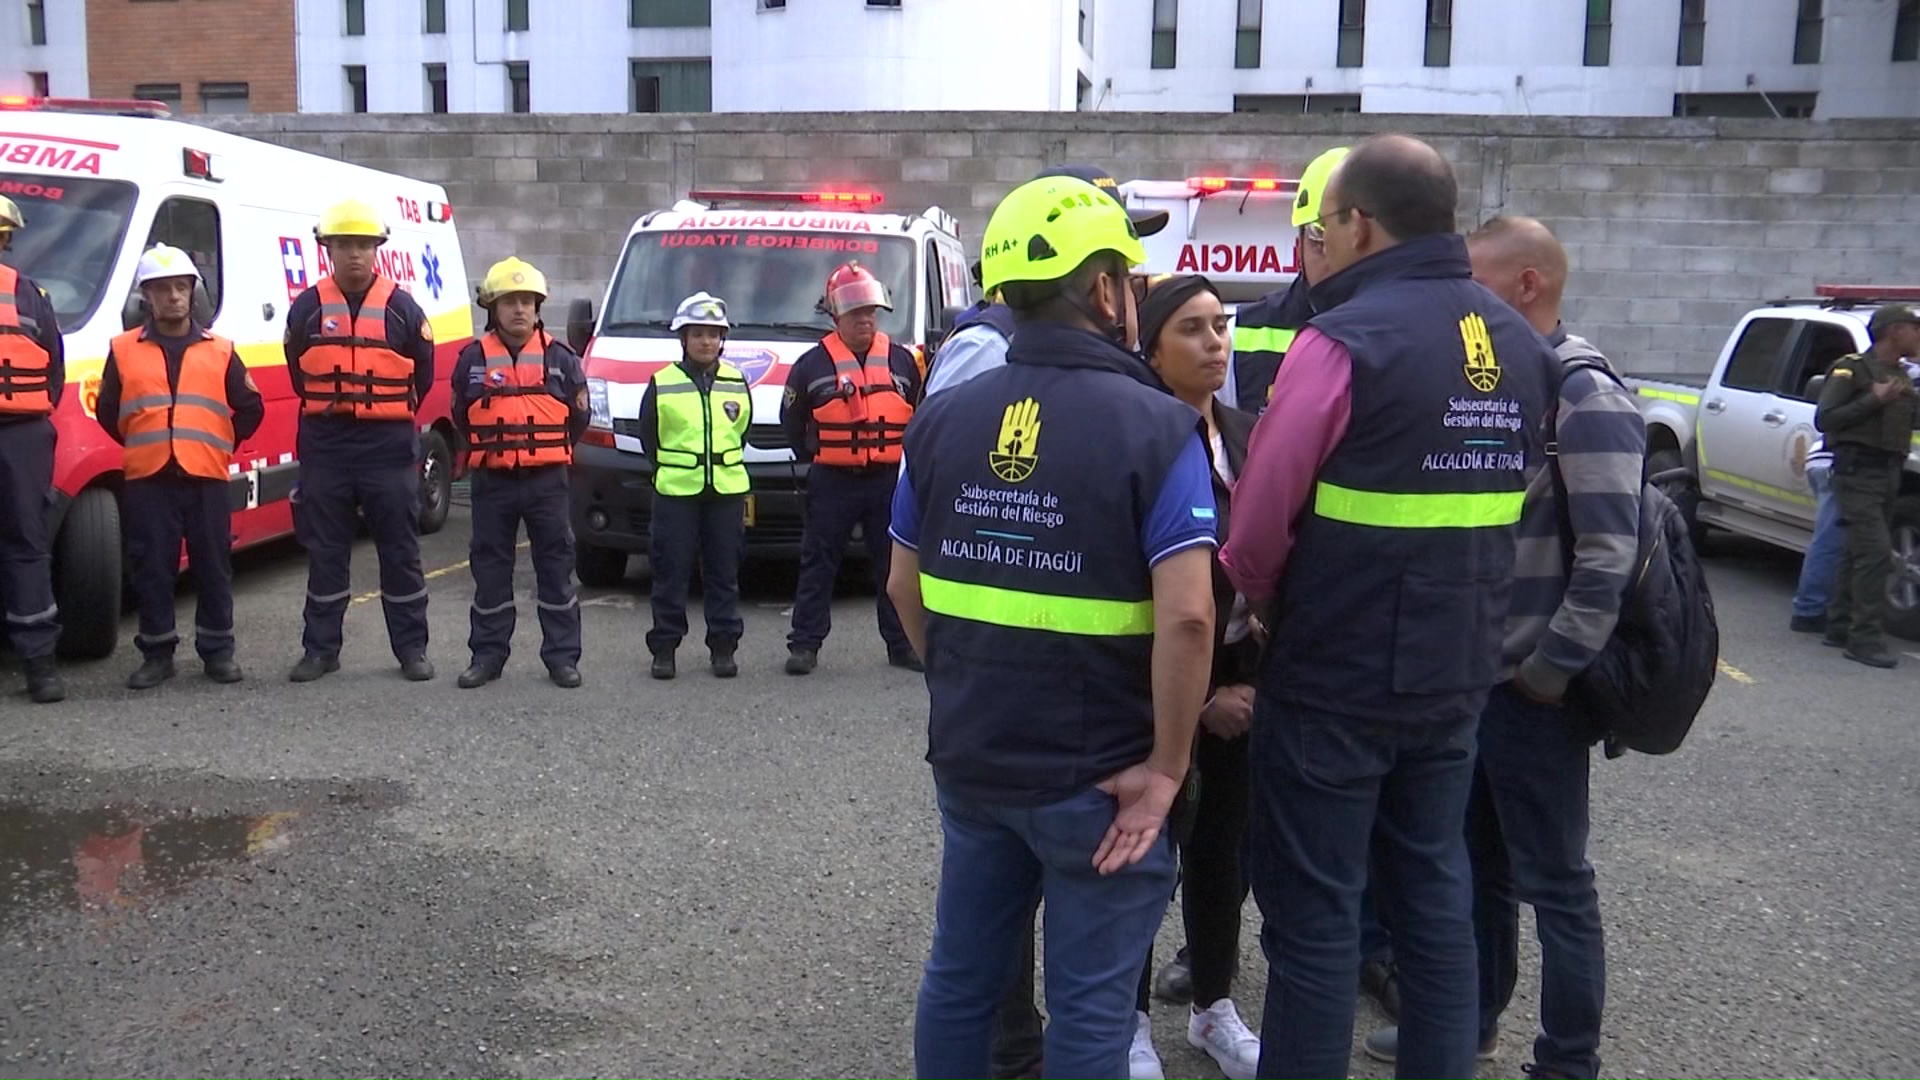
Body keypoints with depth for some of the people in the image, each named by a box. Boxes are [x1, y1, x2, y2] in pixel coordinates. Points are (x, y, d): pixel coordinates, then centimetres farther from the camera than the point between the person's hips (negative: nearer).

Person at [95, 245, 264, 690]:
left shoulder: (220, 351, 8)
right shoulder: (123, 350, 7)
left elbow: (250, 410, 11)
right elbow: (107, 412, 13)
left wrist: (218, 445, 7)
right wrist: (143, 445, 10)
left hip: (207, 478, 0)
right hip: (147, 480, 0)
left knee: (214, 567, 4)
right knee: (152, 569, 3)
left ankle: (217, 650, 14)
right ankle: (156, 653, 12)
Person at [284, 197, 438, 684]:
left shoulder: (402, 308, 1)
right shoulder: (307, 308, 5)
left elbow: (422, 375, 10)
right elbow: (298, 372, 15)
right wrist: (327, 413, 14)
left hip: (389, 447, -1)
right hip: (324, 448, 2)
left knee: (400, 551, 3)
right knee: (325, 552, 7)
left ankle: (411, 647, 11)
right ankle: (321, 648, 16)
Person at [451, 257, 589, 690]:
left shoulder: (559, 357, 2)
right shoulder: (473, 358, 3)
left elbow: (579, 416, 8)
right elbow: (462, 418, 11)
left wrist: (550, 453, 8)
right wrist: (487, 451, 8)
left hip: (547, 480, 0)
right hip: (492, 482, 1)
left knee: (556, 568, 3)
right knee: (490, 572, 6)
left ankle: (562, 656, 10)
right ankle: (487, 655, 16)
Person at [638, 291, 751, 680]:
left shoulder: (737, 383, 7)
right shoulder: (662, 384, 0)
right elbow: (648, 434, 7)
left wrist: (725, 464, 11)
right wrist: (671, 467, 7)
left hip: (728, 489, 2)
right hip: (675, 490, -2)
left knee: (724, 571, 6)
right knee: (671, 571, 1)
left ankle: (723, 646, 13)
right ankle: (664, 647, 9)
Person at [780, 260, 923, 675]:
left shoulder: (901, 360, 8)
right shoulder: (812, 364, 0)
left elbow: (922, 415, 16)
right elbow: (791, 420, 10)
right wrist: (812, 455, 6)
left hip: (889, 480, 2)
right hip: (833, 482, -2)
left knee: (895, 564, 8)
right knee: (818, 564, 3)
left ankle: (901, 644, 17)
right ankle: (805, 644, 10)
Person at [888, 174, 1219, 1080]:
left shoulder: (944, 418, 2)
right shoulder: (1153, 426, -14)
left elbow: (905, 587, 8)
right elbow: (1186, 615, -22)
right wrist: (1166, 767, -13)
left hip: (968, 759, 5)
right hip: (1097, 775, -5)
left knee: (961, 977, 20)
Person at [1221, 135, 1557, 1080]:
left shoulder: (1346, 339, -17)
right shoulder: (1519, 345, 6)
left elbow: (1261, 514, -15)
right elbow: (1495, 502, 12)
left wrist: (1259, 599, 4)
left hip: (1335, 680, -7)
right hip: (1456, 673, 7)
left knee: (1314, 915, 4)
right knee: (1436, 895, 18)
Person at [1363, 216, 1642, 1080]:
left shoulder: (1584, 397, -16)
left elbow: (1609, 555, -21)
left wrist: (1550, 674, -18)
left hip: (1529, 693, -8)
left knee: (1552, 882, 5)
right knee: (1473, 863, 20)